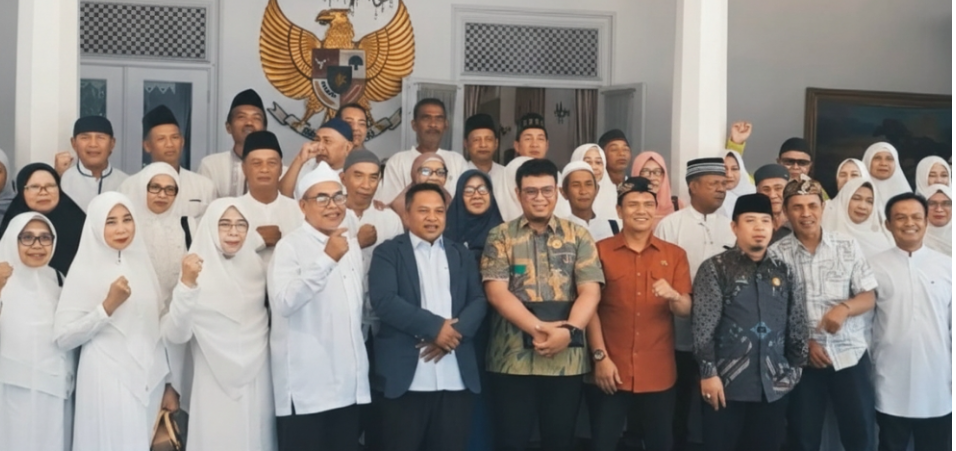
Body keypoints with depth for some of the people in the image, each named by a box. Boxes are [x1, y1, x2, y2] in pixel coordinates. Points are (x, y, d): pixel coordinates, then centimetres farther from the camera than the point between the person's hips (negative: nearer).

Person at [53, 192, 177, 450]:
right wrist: (108, 305, -19)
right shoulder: (84, 272, -6)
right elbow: (63, 337, -11)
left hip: (151, 382, 5)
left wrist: (169, 384, 12)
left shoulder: (142, 264, 8)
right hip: (107, 383, -4)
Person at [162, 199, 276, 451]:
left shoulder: (256, 265, 3)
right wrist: (187, 284, -31)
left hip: (258, 382, 4)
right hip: (217, 387, -4)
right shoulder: (197, 269, -10)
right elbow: (174, 336, -20)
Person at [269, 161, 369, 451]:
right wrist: (327, 259, -28)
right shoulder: (290, 246, -10)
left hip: (348, 382, 7)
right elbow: (284, 302, -26)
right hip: (306, 384, -6)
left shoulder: (351, 244, 12)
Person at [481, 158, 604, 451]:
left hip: (567, 359, 1)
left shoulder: (578, 237, 8)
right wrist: (538, 328, -18)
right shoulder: (501, 237, 5)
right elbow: (496, 293, -6)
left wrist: (568, 331, -18)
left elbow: (590, 291, -1)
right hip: (513, 359, -1)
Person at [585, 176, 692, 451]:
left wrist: (673, 296, -19)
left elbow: (687, 310, 3)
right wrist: (600, 357, -8)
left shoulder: (675, 255, 8)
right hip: (611, 371, -2)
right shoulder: (600, 251, 2)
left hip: (658, 374, 2)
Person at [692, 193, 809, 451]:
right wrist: (708, 372, -13)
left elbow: (797, 326, 15)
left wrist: (795, 367, 11)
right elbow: (703, 326, -8)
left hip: (773, 385, 4)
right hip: (726, 383, -4)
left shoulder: (784, 272, 11)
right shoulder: (716, 269, -2)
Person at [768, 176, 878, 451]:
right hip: (802, 357, -1)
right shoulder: (776, 253, -3)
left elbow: (869, 297, 2)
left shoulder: (848, 246, 2)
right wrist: (805, 342, -10)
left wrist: (844, 308, -18)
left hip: (850, 353, 1)